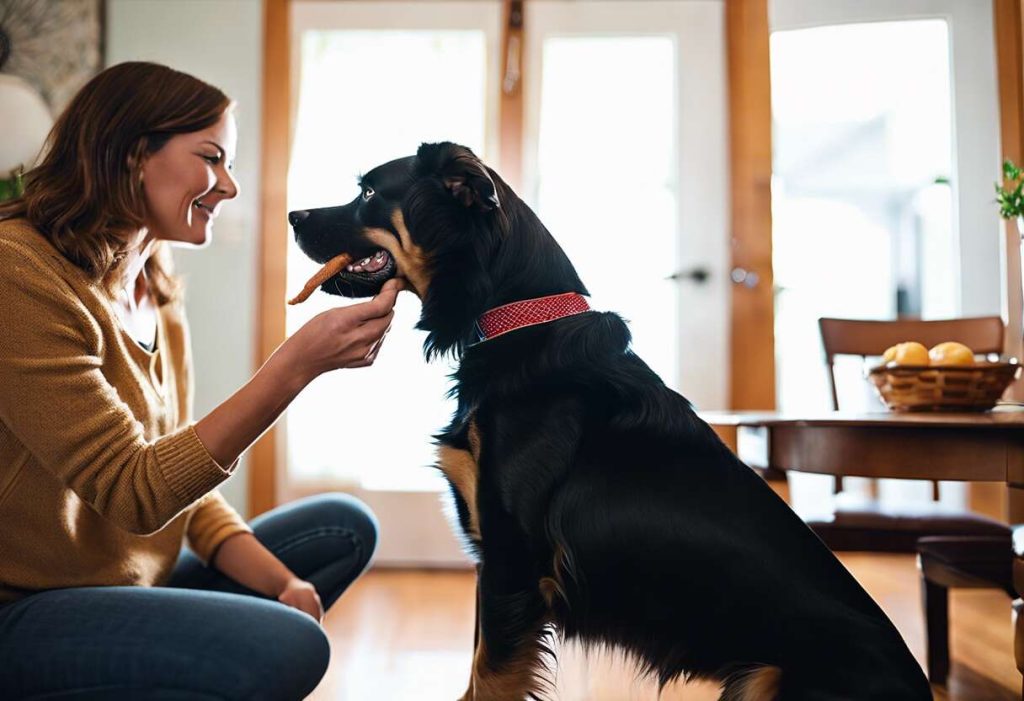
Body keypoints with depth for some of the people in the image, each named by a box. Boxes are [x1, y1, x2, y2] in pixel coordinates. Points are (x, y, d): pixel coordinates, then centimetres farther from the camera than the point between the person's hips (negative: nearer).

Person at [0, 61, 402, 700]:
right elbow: (134, 493, -24)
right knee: (289, 648, -27)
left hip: (138, 581, 9)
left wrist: (278, 580, -8)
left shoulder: (157, 293, 7)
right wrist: (300, 361, -29)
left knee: (345, 526, 7)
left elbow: (185, 481, 7)